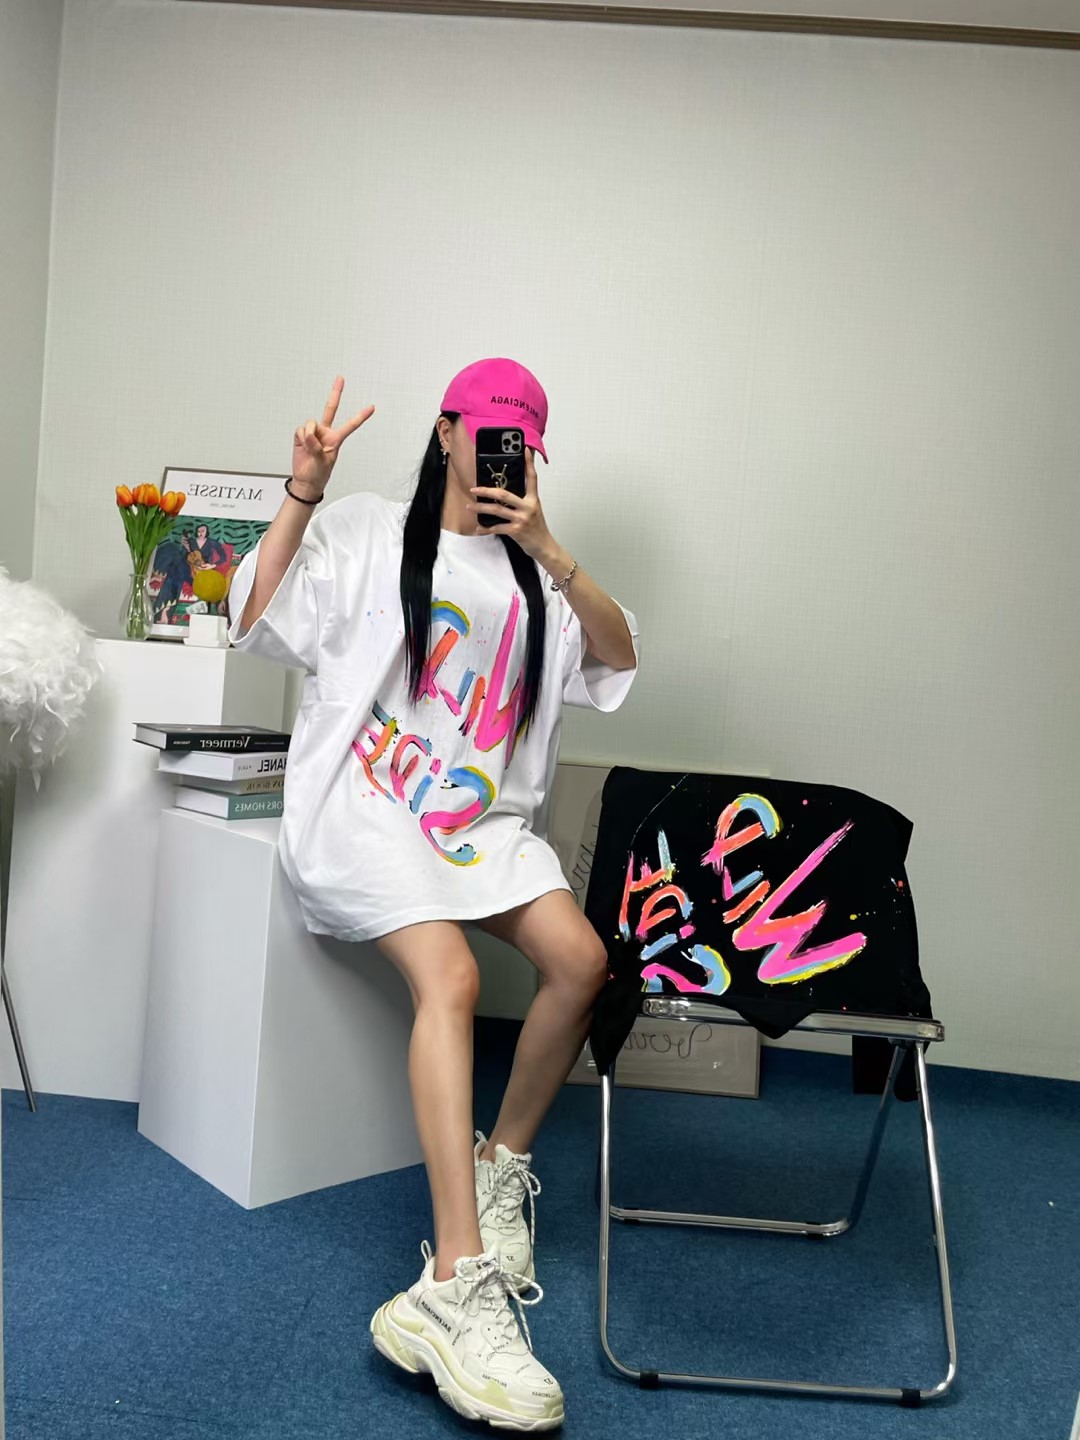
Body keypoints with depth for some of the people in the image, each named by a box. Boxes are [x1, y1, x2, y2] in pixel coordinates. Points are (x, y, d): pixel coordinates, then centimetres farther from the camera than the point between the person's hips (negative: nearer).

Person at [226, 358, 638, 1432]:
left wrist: (547, 553, -9)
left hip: (481, 813, 5)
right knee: (449, 977, -28)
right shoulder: (367, 537, 6)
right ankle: (457, 1289, -29)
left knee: (581, 960, -17)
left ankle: (502, 1164, 8)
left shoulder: (531, 569, 18)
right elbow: (255, 620, -4)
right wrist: (302, 493, -12)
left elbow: (618, 656, 4)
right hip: (366, 807, -5)